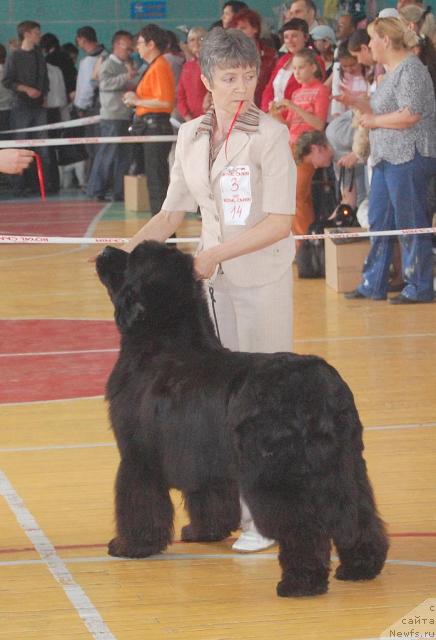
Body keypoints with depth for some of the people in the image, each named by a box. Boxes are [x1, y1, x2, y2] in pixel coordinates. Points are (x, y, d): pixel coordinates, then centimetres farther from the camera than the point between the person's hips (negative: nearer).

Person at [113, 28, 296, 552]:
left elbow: (279, 223, -16)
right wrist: (131, 250, -1)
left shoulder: (270, 135, -10)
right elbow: (173, 214, 14)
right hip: (212, 281, 5)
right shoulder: (191, 137, 6)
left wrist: (214, 255, -18)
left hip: (263, 280, -5)